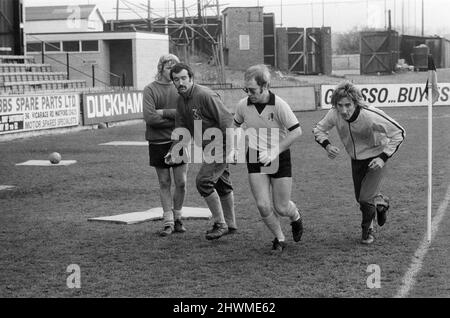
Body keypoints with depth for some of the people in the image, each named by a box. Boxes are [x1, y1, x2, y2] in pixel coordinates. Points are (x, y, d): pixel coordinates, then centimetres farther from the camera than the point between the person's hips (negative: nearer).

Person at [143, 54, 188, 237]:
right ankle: (168, 222, 12)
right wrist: (175, 120, -11)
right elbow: (149, 117, -14)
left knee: (181, 183, 0)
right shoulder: (150, 89, -2)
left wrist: (164, 112, -13)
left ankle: (178, 219, 18)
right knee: (164, 183, 5)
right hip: (158, 142, -1)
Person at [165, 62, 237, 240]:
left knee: (203, 181, -16)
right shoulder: (181, 101, 6)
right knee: (222, 185, 16)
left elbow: (226, 120, -21)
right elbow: (181, 129, 8)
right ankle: (230, 225, 28)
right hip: (207, 147, 9)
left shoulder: (205, 96, -21)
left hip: (221, 145, -9)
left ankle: (220, 224, -5)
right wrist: (175, 151, -7)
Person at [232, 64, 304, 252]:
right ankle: (279, 238, 16)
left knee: (282, 208, 1)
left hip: (280, 158, -3)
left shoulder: (279, 105, -18)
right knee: (263, 205, -9)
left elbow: (296, 131, -15)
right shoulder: (243, 105, -5)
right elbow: (236, 126, 16)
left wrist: (274, 151, -21)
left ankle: (296, 218, 38)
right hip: (255, 158, 3)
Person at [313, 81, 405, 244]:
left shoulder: (371, 116, -35)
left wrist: (383, 157, -28)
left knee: (366, 198, -13)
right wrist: (327, 145, -21)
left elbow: (398, 133, -23)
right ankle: (381, 203, 49)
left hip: (375, 159, -5)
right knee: (360, 198, 15)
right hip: (356, 159, 5)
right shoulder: (334, 114, -22)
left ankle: (368, 230, 17)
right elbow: (318, 129, -2)